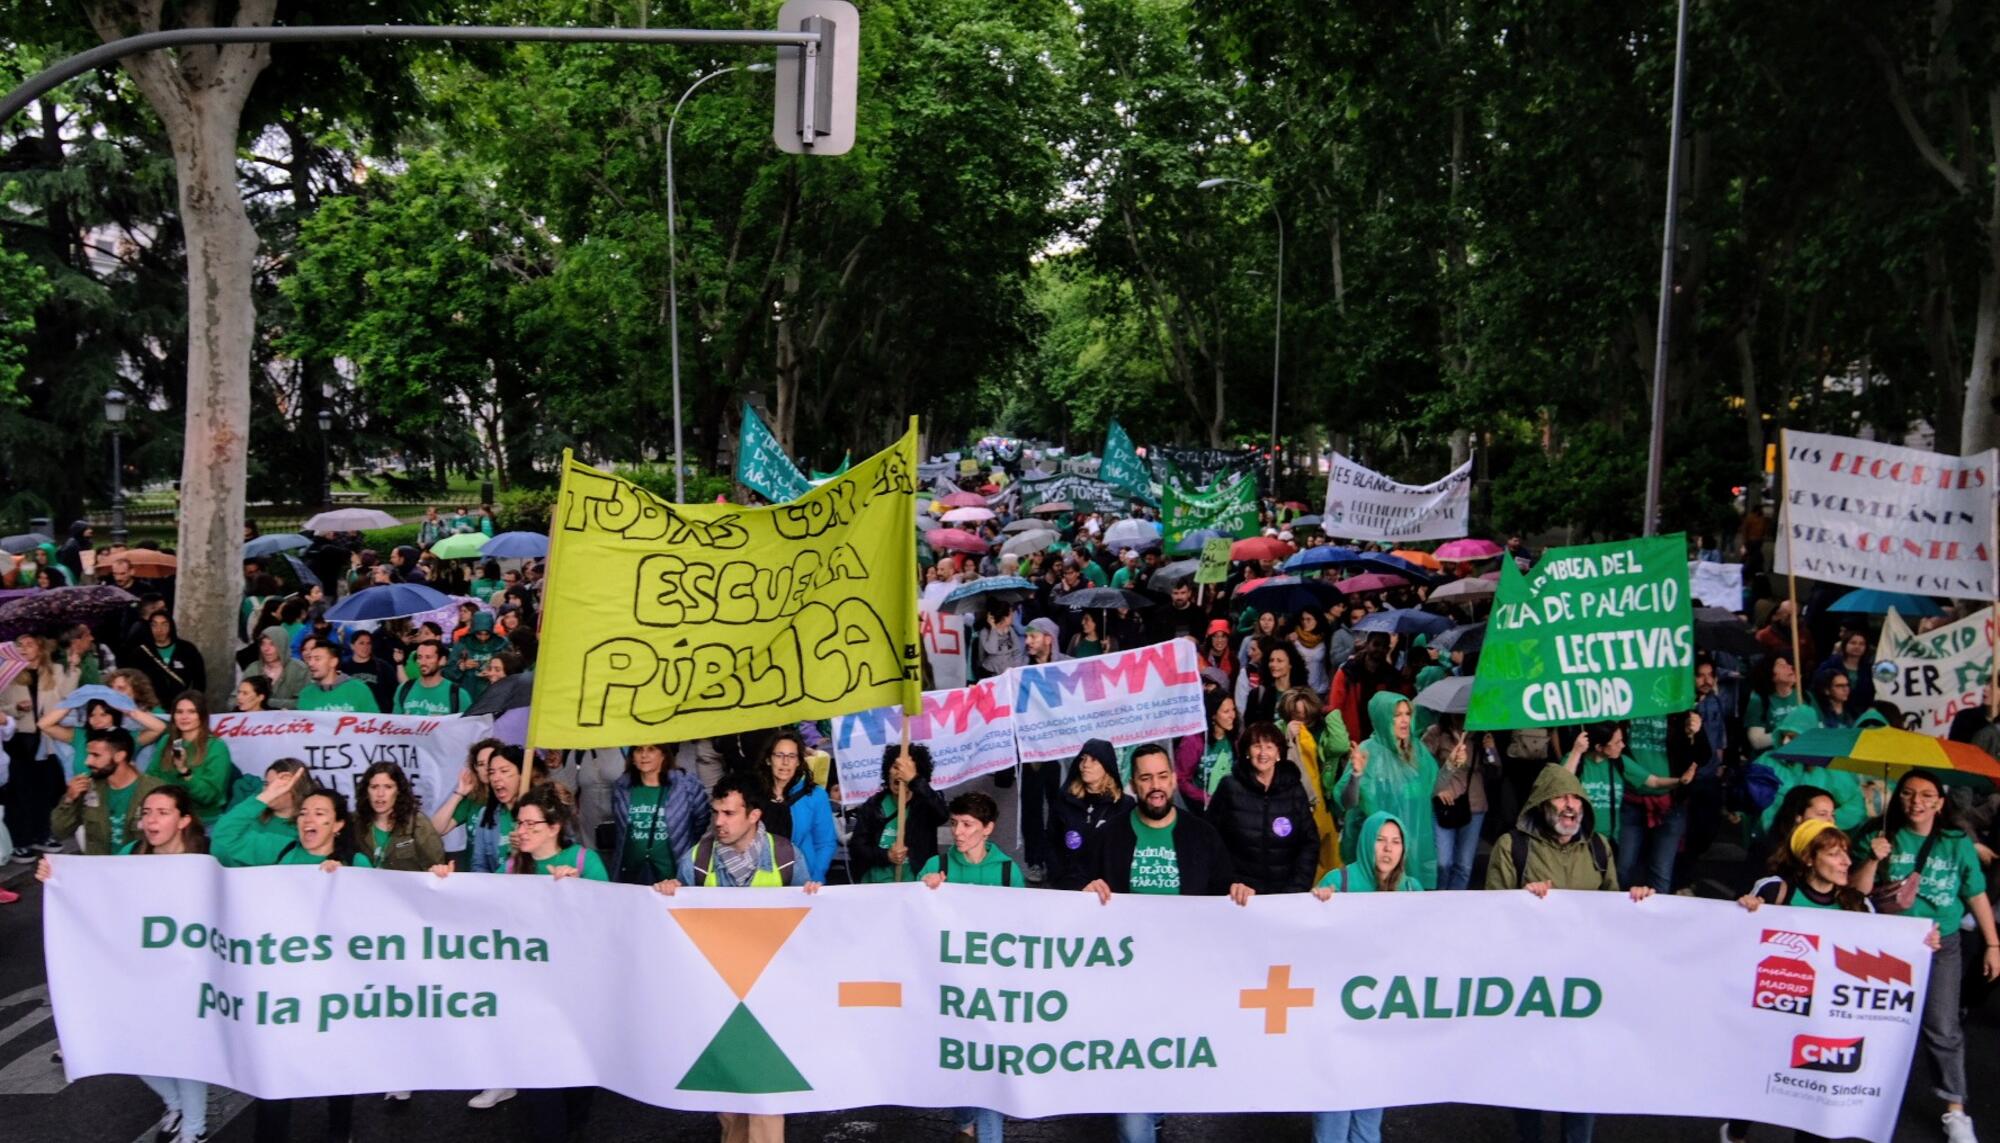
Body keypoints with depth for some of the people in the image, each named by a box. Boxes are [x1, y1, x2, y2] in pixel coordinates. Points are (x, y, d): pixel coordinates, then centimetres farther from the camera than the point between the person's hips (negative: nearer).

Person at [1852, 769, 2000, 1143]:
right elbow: (1855, 891, -7)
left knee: (1943, 1029, -1)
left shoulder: (1958, 843, -2)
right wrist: (1872, 860, -22)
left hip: (1940, 946, 0)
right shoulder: (1879, 838, -4)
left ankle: (1956, 1112, 8)